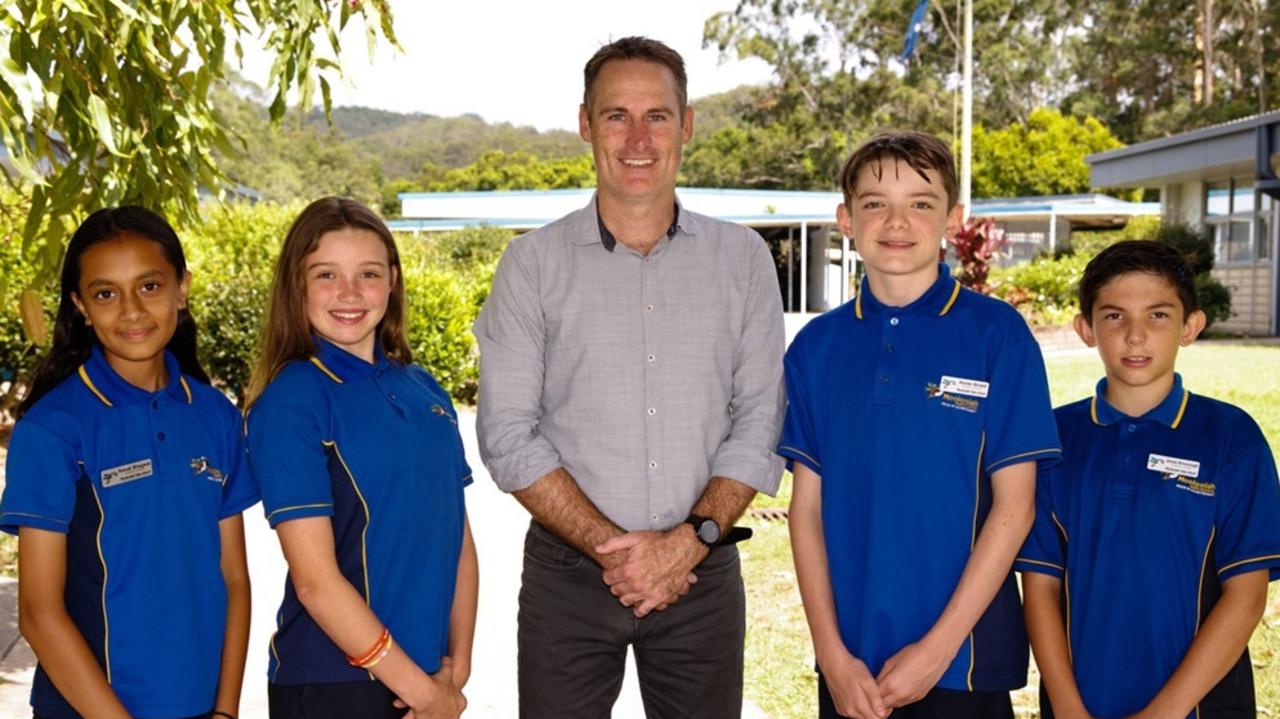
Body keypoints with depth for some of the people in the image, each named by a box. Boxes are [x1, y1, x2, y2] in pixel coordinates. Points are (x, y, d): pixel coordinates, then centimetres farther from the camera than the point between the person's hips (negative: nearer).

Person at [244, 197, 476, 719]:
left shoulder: (424, 391, 5)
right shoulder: (289, 402, -11)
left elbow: (458, 537, 8)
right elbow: (315, 580, -15)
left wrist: (457, 666, -1)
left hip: (431, 677, 5)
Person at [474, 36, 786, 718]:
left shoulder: (744, 258, 3)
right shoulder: (532, 264, -1)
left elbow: (759, 423, 0)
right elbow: (508, 436, -5)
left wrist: (690, 540, -12)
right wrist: (609, 547, -12)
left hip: (703, 575, 1)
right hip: (567, 576, -1)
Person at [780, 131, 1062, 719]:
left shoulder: (997, 333, -6)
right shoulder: (817, 346, 2)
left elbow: (1013, 505, -8)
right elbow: (807, 503, 1)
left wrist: (938, 647, -11)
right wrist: (833, 652, -6)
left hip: (963, 659, -2)